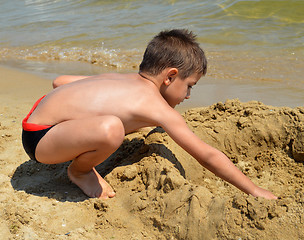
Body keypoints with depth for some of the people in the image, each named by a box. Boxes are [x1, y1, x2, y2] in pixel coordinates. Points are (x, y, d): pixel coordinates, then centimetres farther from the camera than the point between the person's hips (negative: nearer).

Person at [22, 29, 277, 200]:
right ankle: (79, 171, -5)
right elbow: (208, 156, -15)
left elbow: (60, 80, 18)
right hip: (39, 137, -10)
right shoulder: (157, 108, -17)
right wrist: (254, 190, -8)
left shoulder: (119, 78, 8)